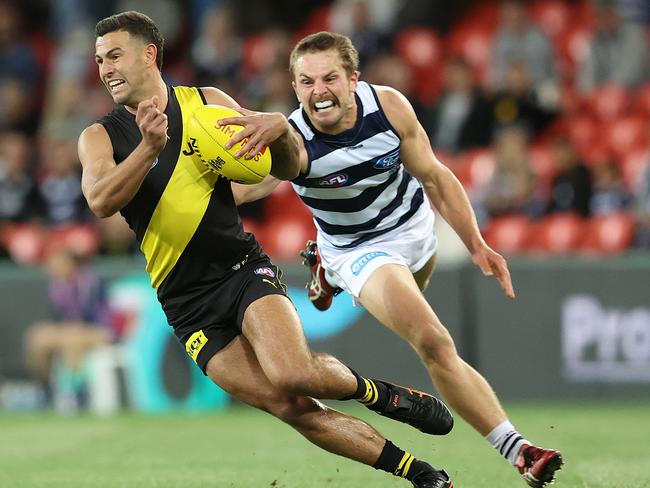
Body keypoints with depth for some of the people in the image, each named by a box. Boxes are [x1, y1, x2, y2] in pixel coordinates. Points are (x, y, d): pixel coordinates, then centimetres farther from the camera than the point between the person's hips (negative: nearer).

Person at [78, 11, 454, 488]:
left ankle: (381, 393, 3)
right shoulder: (99, 138, 2)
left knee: (294, 375, -28)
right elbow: (101, 201, -19)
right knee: (290, 407, -10)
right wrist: (150, 147, -34)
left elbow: (286, 169, 8)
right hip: (188, 302, 1)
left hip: (243, 268, -1)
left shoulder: (208, 103, 4)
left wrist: (280, 130, -15)